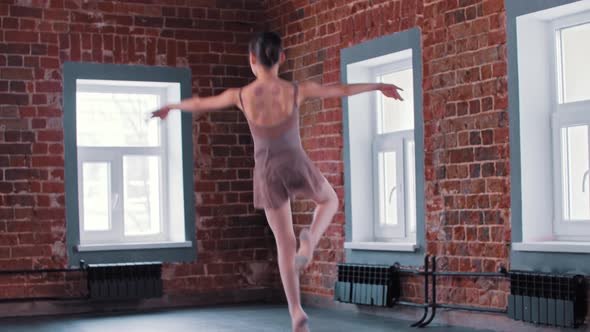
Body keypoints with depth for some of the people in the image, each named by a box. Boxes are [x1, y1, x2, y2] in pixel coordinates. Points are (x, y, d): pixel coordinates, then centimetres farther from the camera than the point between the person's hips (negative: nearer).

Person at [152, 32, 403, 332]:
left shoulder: (240, 95, -11)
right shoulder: (297, 90, -13)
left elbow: (200, 103, 7)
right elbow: (343, 90, 1)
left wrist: (170, 107, 27)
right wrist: (379, 87, 17)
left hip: (267, 175, 1)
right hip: (297, 168, -1)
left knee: (285, 244, 14)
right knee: (329, 200, 31)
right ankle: (309, 240, -1)